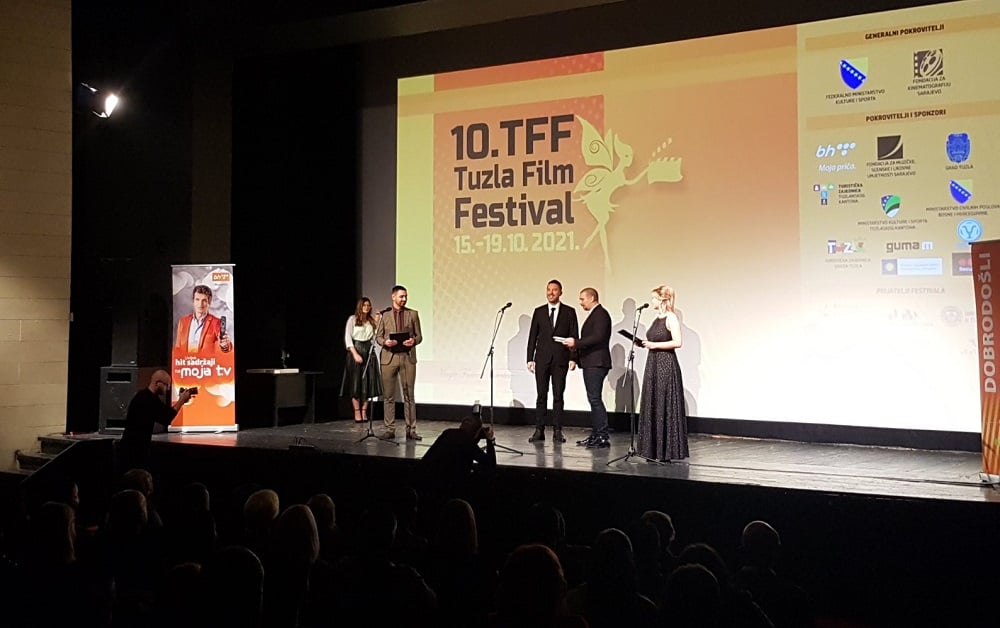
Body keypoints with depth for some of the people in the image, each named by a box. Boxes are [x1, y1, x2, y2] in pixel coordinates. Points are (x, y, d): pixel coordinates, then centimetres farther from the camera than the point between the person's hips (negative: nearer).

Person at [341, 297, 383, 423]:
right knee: (355, 383, -3)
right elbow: (347, 338, -4)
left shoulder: (372, 320, 13)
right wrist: (355, 354, -13)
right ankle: (357, 413, 0)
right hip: (356, 350, -4)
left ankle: (364, 412, 8)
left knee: (367, 383, 2)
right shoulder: (352, 319, 2)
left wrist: (378, 321, -2)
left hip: (368, 352, 4)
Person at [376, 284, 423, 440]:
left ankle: (411, 430, 3)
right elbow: (378, 337, 9)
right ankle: (390, 429, 9)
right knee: (389, 397, 3)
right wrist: (385, 342, -13)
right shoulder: (384, 315, 8)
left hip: (407, 357, 0)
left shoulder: (412, 314, 8)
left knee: (409, 396, 0)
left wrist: (413, 341, -13)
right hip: (389, 358, 0)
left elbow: (419, 336, 9)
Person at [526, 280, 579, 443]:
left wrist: (573, 358, -6)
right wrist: (530, 358, 2)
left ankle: (557, 431, 5)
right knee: (541, 395, 2)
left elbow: (574, 336, 2)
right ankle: (539, 430, 5)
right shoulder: (539, 312, 9)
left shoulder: (569, 312, 4)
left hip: (560, 359, -1)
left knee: (558, 396, 1)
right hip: (542, 359, 1)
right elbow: (532, 336, 8)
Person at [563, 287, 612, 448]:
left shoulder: (601, 314, -10)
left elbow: (598, 337, -21)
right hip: (590, 363, 11)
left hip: (596, 363, -11)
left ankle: (603, 437, -11)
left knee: (595, 399, -12)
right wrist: (577, 345, 8)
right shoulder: (593, 315, 22)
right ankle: (595, 435, 16)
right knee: (593, 399, 12)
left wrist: (576, 342, -18)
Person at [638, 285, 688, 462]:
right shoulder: (657, 318, 14)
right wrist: (645, 343, 6)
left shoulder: (671, 318, -11)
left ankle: (668, 451, 1)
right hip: (654, 365, 9)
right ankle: (655, 450, 15)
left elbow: (677, 342, -20)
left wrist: (655, 345, -16)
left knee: (666, 406, -5)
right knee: (652, 406, 9)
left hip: (666, 366, -9)